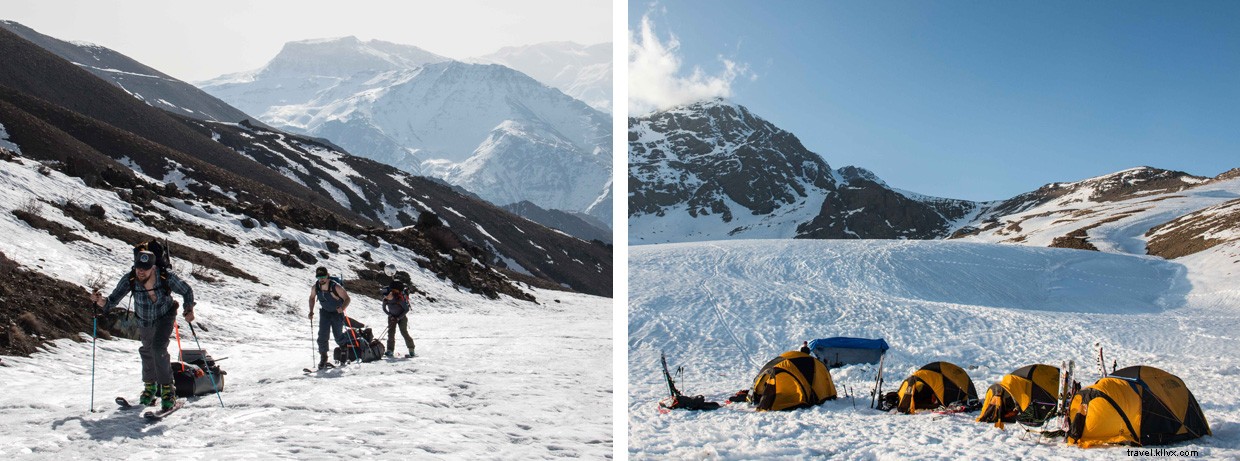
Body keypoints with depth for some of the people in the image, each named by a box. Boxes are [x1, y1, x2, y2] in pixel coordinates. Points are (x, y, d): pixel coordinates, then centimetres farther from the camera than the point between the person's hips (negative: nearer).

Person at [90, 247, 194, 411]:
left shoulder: (166, 277, -31)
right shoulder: (130, 279, -27)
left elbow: (186, 291, -15)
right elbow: (113, 301, -26)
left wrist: (189, 309, -31)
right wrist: (100, 301, -47)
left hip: (164, 317, -4)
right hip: (144, 321, 4)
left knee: (158, 348, -24)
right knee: (147, 351, 21)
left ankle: (167, 389, -11)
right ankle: (150, 385, 45)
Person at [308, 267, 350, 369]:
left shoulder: (336, 287, -28)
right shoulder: (315, 287, -14)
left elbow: (347, 299, -21)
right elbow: (312, 297, 7)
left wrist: (342, 308, -40)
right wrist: (311, 311, -2)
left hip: (337, 313, -3)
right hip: (324, 312, 3)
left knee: (338, 337, 1)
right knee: (322, 335, -9)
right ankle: (323, 358, 3)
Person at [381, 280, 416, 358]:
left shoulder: (399, 299, -29)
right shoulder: (385, 300, -14)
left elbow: (407, 309, -19)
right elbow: (384, 309, 5)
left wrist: (399, 318, -18)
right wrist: (390, 315, -7)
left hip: (401, 316, -4)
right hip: (392, 317, 4)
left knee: (404, 332, -13)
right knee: (391, 332, -6)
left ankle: (411, 350, -9)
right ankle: (389, 351, -3)